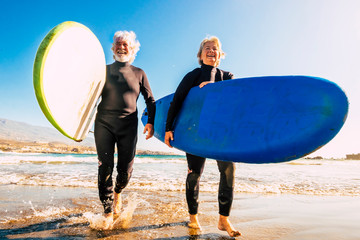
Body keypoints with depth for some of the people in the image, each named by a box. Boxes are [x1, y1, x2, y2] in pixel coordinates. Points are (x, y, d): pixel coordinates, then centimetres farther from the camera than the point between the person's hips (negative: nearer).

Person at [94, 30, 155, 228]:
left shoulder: (139, 73, 11)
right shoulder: (104, 70, 12)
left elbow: (150, 100, 10)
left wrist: (151, 122, -3)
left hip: (128, 126, 0)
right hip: (104, 123, 0)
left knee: (125, 170, 1)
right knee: (105, 167, -3)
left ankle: (117, 192, 36)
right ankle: (108, 212, 11)